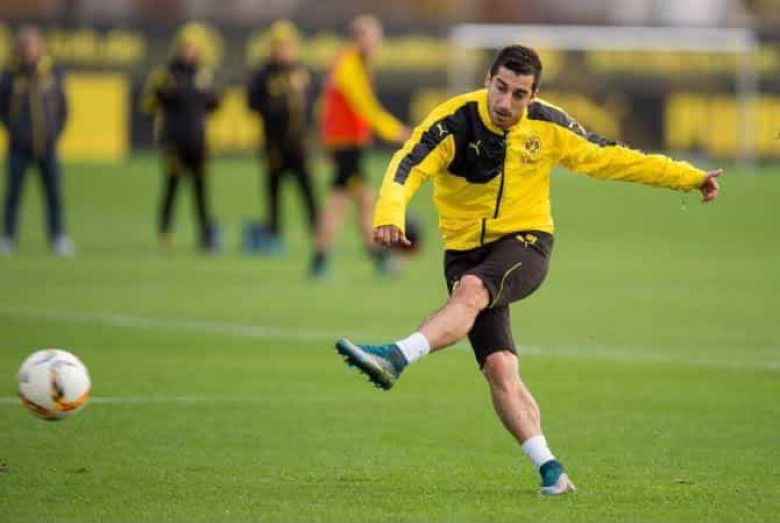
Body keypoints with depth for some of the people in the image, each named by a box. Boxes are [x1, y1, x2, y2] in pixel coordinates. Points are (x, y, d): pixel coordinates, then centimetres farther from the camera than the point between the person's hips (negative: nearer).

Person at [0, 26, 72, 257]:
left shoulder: (54, 74, 2)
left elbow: (63, 108, 12)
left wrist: (55, 133, 4)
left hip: (47, 147, 1)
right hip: (20, 148, -1)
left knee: (53, 193, 2)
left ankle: (58, 237, 11)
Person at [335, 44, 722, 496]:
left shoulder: (547, 125, -3)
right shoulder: (455, 122, -12)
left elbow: (607, 158, 9)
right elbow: (408, 167, -24)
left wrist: (689, 178, 9)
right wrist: (390, 216, -45)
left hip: (525, 242, 0)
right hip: (467, 250, 0)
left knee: (470, 291, -34)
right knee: (500, 368, -13)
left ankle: (395, 359, -49)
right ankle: (551, 470, -8)